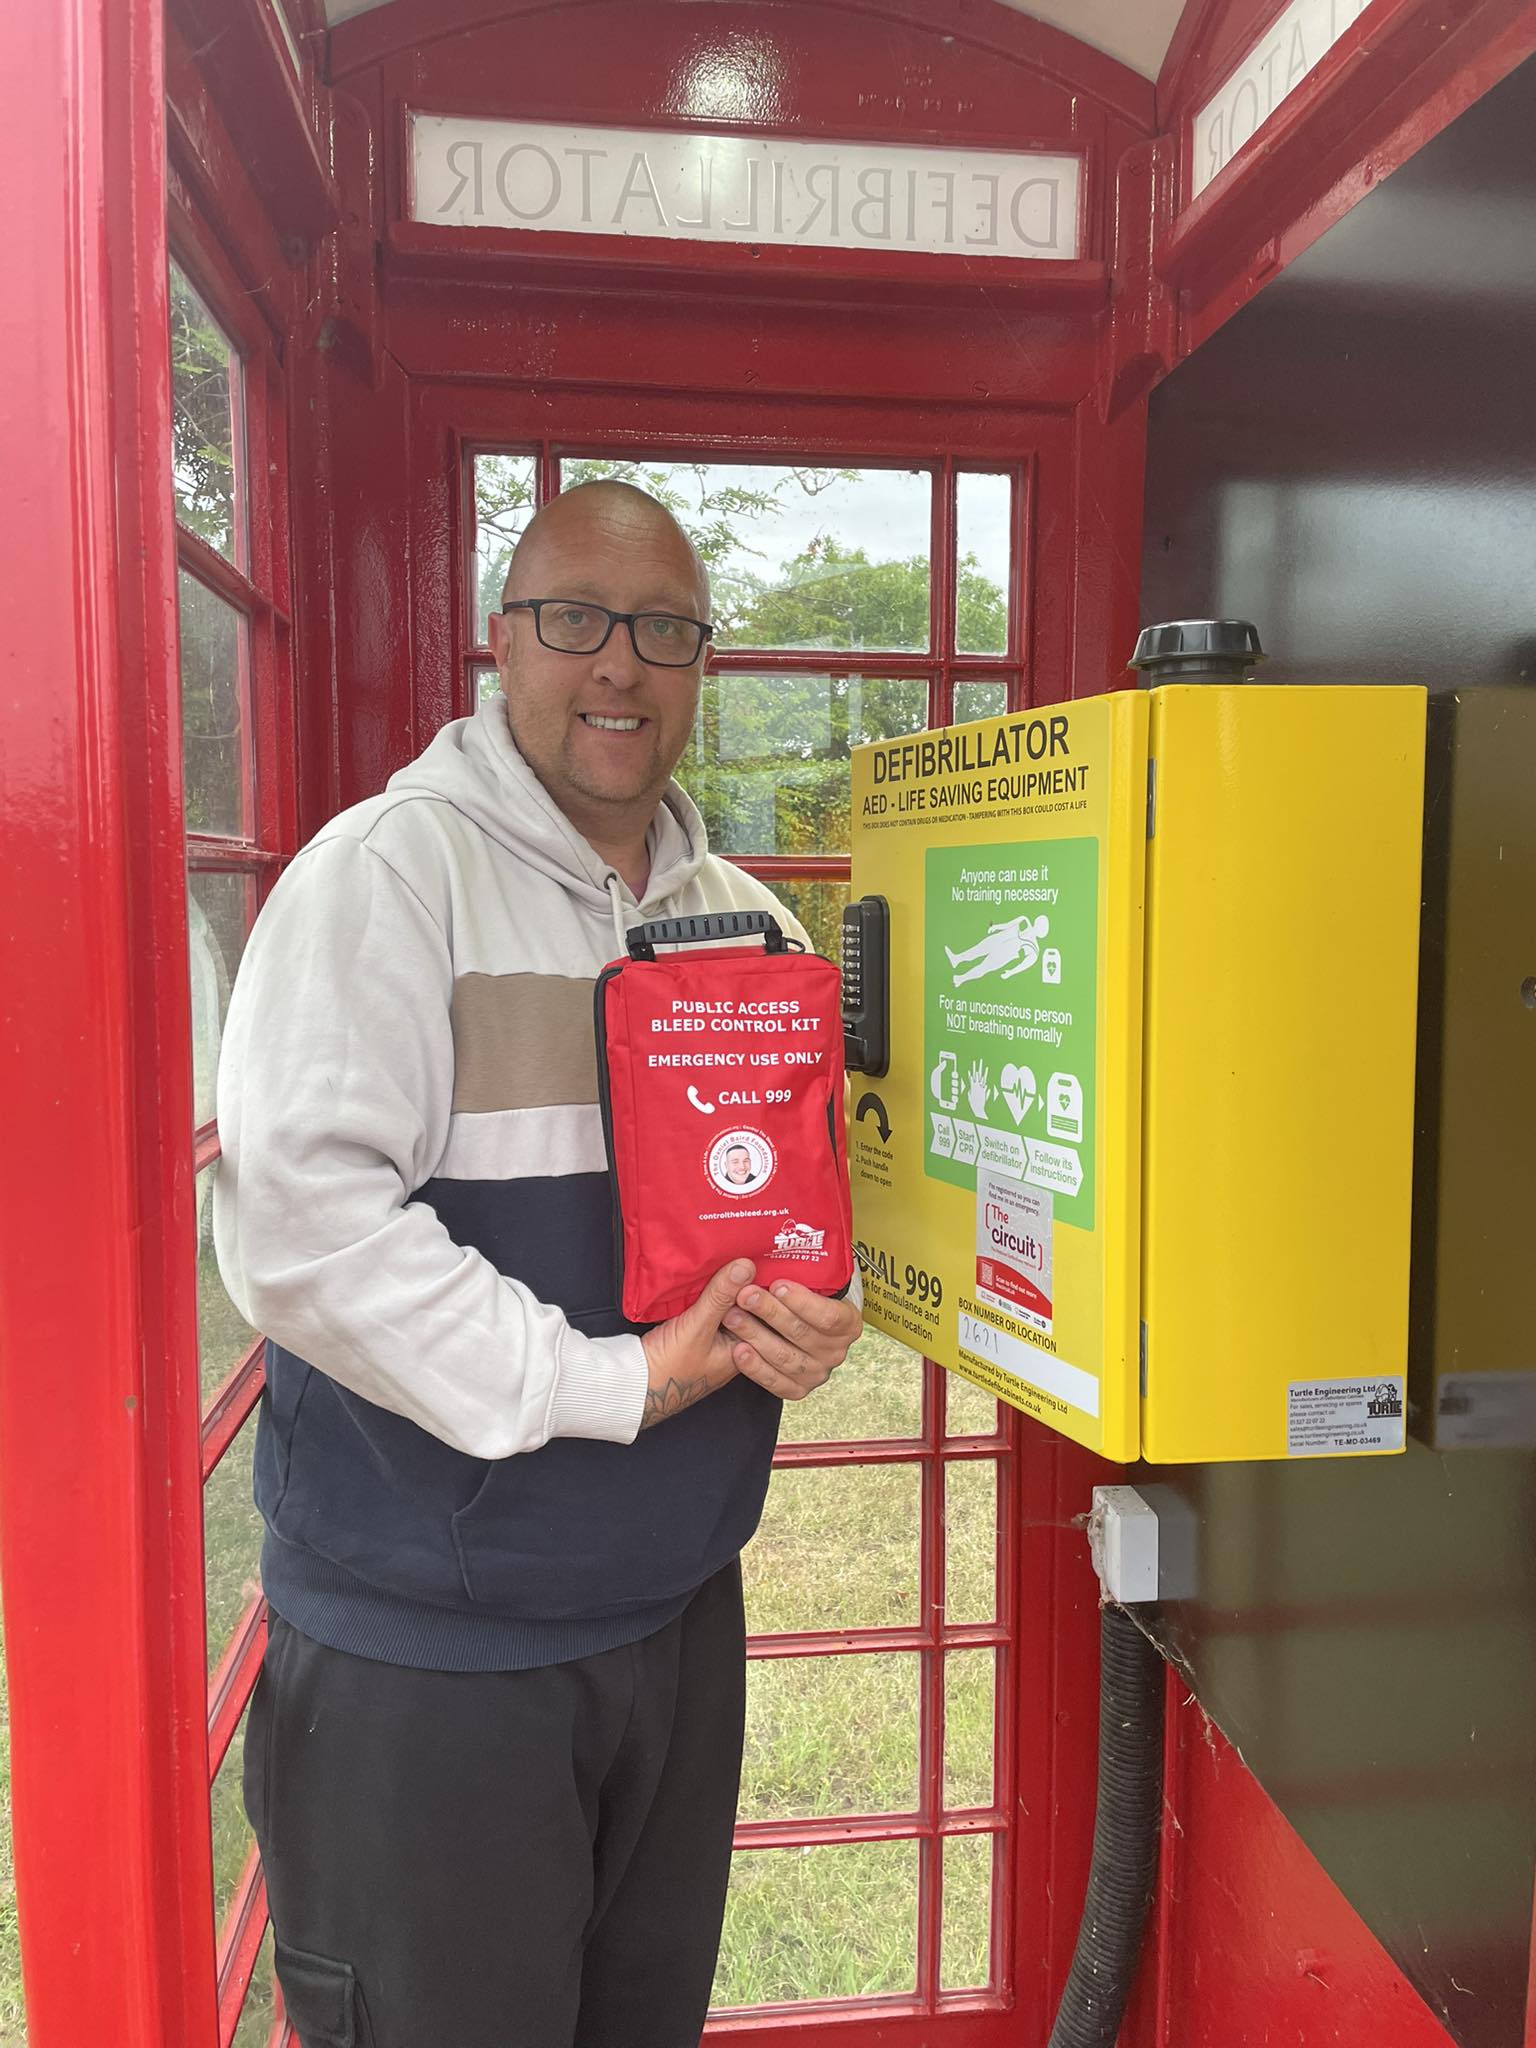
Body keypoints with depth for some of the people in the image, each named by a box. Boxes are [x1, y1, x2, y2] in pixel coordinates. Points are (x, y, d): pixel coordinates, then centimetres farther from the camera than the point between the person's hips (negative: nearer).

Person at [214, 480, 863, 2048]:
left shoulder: (747, 917, 9)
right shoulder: (388, 869, -13)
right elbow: (296, 1218, -23)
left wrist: (812, 1316, -6)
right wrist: (610, 1384, -21)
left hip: (680, 1611, 7)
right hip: (422, 1652, -6)